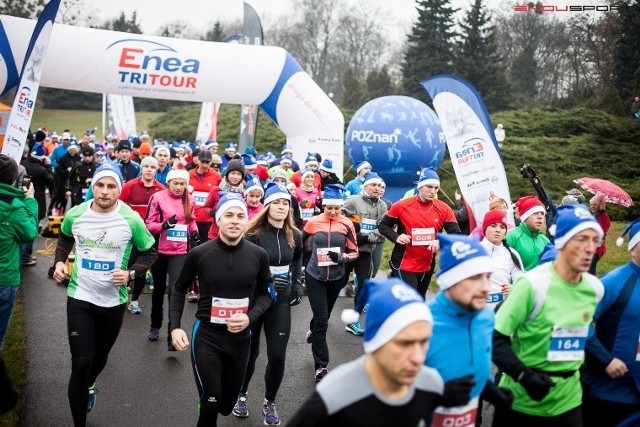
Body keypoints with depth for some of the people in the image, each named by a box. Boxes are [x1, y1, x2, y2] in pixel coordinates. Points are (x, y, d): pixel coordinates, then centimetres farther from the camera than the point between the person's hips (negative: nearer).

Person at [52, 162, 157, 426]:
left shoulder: (132, 220, -17)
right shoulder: (75, 215, -9)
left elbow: (150, 253, -3)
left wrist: (130, 274, -18)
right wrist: (59, 262, -2)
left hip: (113, 300, 0)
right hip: (80, 297, 0)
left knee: (101, 356, 22)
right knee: (81, 363, -6)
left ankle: (88, 387, 57)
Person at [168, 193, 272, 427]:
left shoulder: (259, 255, -7)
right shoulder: (198, 253, -11)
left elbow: (265, 294, 6)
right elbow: (179, 289, 4)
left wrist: (250, 317, -13)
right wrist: (174, 326, -6)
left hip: (240, 337, 3)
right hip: (206, 335, -2)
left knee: (226, 405, 17)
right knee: (210, 403, -4)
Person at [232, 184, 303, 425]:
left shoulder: (295, 236, 1)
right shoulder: (254, 234, -14)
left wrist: (296, 284, 11)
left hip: (281, 300, 3)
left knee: (277, 355, 1)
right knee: (249, 352, 11)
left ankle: (269, 403, 22)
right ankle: (241, 395, 37)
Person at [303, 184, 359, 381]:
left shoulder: (346, 224, -8)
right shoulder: (313, 222, -9)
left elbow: (354, 252, -4)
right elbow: (301, 242, 10)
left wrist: (341, 257, -22)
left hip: (336, 278, 2)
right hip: (315, 276, -2)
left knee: (324, 316, 21)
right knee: (322, 321, -9)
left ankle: (312, 331, 55)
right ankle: (321, 366, -3)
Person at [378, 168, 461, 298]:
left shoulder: (443, 209, -4)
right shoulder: (402, 206, -9)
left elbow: (456, 235, -4)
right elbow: (383, 226, 2)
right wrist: (396, 237, -17)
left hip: (427, 267, 5)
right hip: (404, 265, -4)